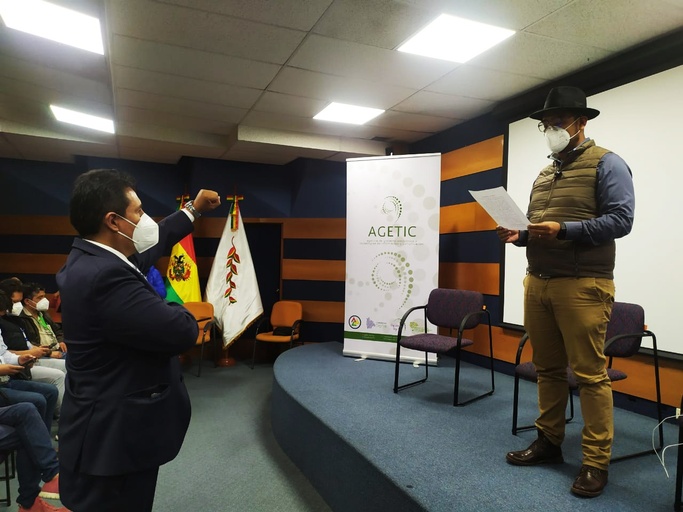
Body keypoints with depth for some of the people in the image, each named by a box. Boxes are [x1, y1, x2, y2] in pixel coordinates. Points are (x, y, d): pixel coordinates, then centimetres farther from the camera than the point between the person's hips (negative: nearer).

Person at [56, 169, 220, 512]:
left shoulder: (89, 259, 2)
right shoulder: (105, 275, -31)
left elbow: (151, 244, 19)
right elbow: (182, 332, -29)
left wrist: (192, 210, 27)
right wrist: (177, 310, -6)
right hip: (115, 438, -10)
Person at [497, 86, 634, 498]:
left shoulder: (606, 164, -1)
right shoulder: (544, 175, 21)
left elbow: (621, 219, -12)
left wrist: (564, 230, -21)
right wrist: (519, 236, 3)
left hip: (582, 286, -7)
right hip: (537, 283, 7)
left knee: (590, 375, -2)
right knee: (548, 369, 13)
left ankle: (596, 462, 10)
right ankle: (549, 441, 26)